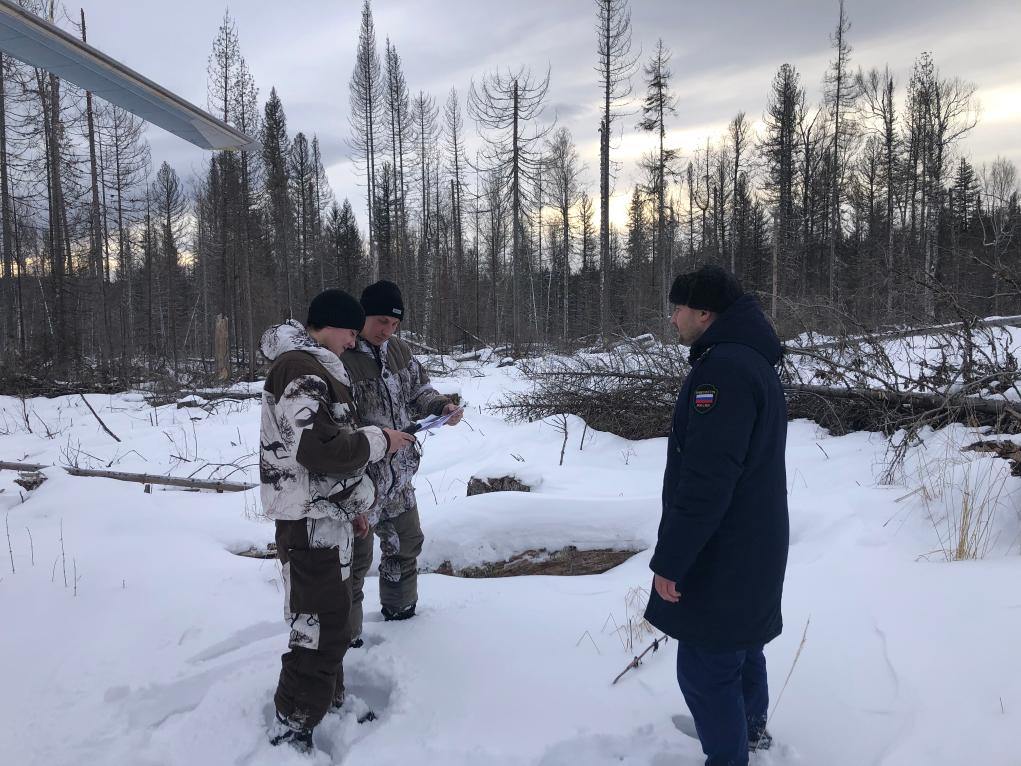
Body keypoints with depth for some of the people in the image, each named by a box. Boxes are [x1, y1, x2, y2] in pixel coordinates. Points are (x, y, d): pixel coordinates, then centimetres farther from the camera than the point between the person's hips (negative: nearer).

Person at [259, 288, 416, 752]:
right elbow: (319, 447, -28)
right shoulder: (300, 369, -18)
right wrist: (379, 440, -15)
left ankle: (329, 704, 36)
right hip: (309, 521, -11)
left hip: (325, 515, 11)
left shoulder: (314, 367, 16)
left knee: (327, 620, 21)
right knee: (319, 627, -5)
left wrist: (356, 501, 21)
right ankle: (291, 732, 7)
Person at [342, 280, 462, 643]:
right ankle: (346, 637, 23)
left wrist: (442, 406, -3)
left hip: (398, 474, 8)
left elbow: (419, 391, 16)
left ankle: (400, 609, 47)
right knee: (357, 555, 3)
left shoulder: (398, 350, 4)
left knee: (407, 542, 24)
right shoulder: (338, 357, -21)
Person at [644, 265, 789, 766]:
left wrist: (669, 559, -21)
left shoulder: (723, 367, -24)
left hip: (721, 551, -11)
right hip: (749, 542, 11)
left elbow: (705, 479, -28)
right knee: (740, 642, 27)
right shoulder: (752, 361, 11)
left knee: (705, 665, 2)